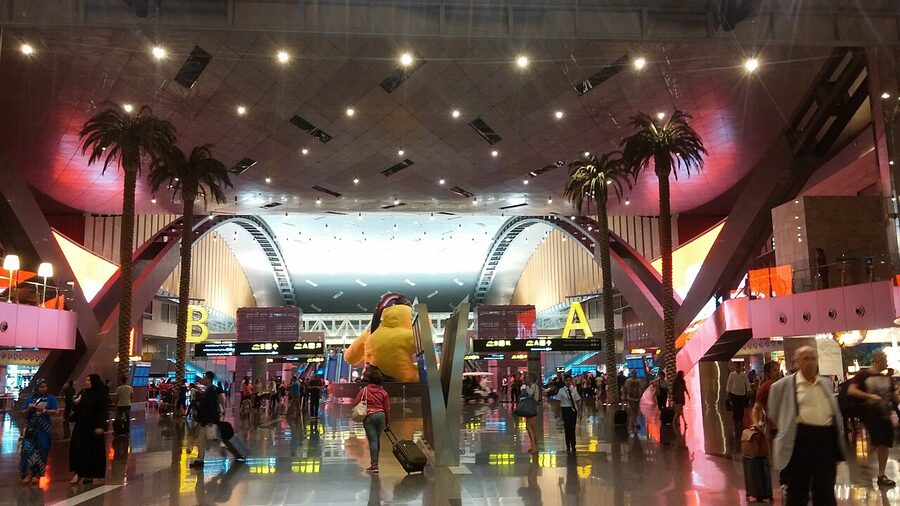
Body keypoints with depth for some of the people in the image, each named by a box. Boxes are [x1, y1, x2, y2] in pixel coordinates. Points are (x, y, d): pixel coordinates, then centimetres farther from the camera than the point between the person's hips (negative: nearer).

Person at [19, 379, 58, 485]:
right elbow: (23, 413, 6)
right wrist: (29, 408, -14)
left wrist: (43, 410, -20)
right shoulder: (30, 398, 6)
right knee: (28, 449, -7)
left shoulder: (51, 398, 1)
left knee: (41, 450, 2)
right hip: (31, 427, 1)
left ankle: (37, 474, 12)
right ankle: (28, 472, 4)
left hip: (44, 428, -1)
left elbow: (54, 411, -7)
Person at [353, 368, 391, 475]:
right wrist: (388, 422, 14)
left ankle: (374, 466, -9)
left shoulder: (364, 390, -4)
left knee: (372, 441, -4)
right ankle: (375, 462, 24)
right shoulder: (383, 392, 4)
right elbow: (387, 409, 6)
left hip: (369, 417, -3)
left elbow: (355, 403, -5)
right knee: (377, 440, 15)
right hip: (381, 416, 3)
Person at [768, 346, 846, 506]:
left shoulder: (826, 383, 14)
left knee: (826, 491, 6)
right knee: (797, 490, 6)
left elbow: (835, 411, 23)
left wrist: (839, 437, 19)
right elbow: (774, 413, 9)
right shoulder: (784, 384, -1)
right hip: (800, 439, -3)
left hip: (826, 438, 4)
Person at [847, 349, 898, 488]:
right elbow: (851, 390, -16)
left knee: (885, 445, 6)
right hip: (871, 415, -5)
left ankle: (881, 476, 15)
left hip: (885, 415, 5)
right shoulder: (863, 374, -7)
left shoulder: (887, 378, 10)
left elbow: (894, 397, 18)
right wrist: (869, 396, -24)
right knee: (877, 444, -12)